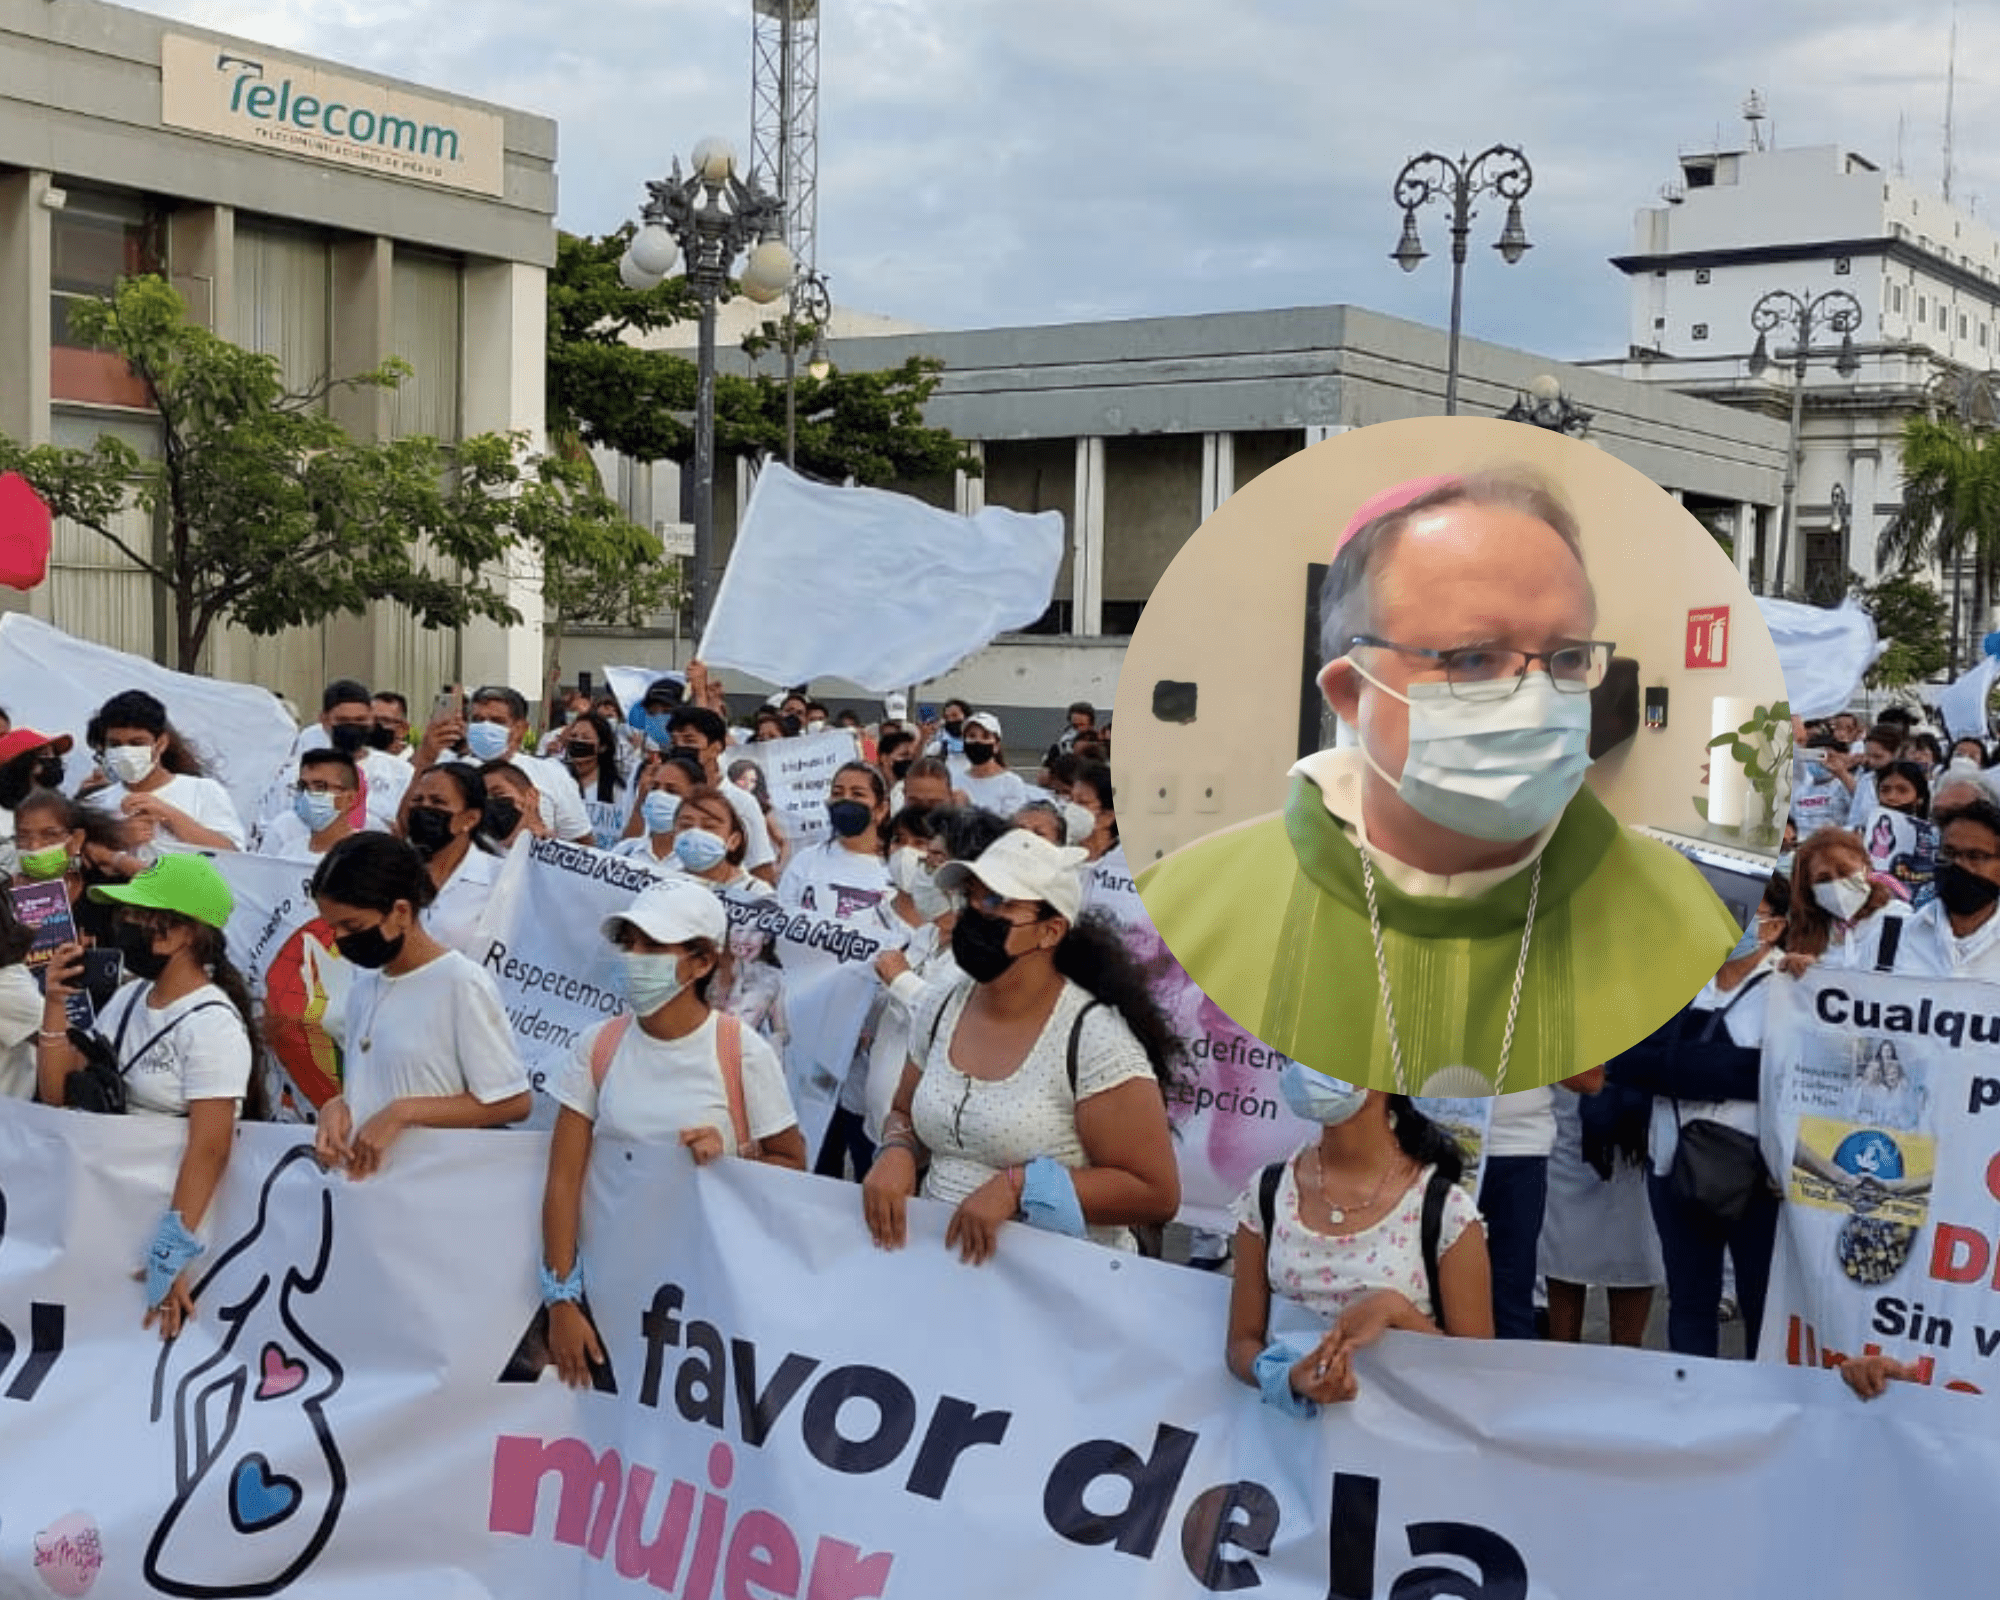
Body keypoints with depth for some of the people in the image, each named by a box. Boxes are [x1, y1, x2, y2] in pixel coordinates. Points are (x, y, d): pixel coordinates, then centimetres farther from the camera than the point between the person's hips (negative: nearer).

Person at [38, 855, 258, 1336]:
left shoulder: (213, 1024, -18)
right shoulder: (129, 998, 6)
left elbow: (209, 1149, -24)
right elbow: (58, 1096, 8)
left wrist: (172, 1256, -29)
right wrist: (55, 1005, -4)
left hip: (173, 1205, -7)